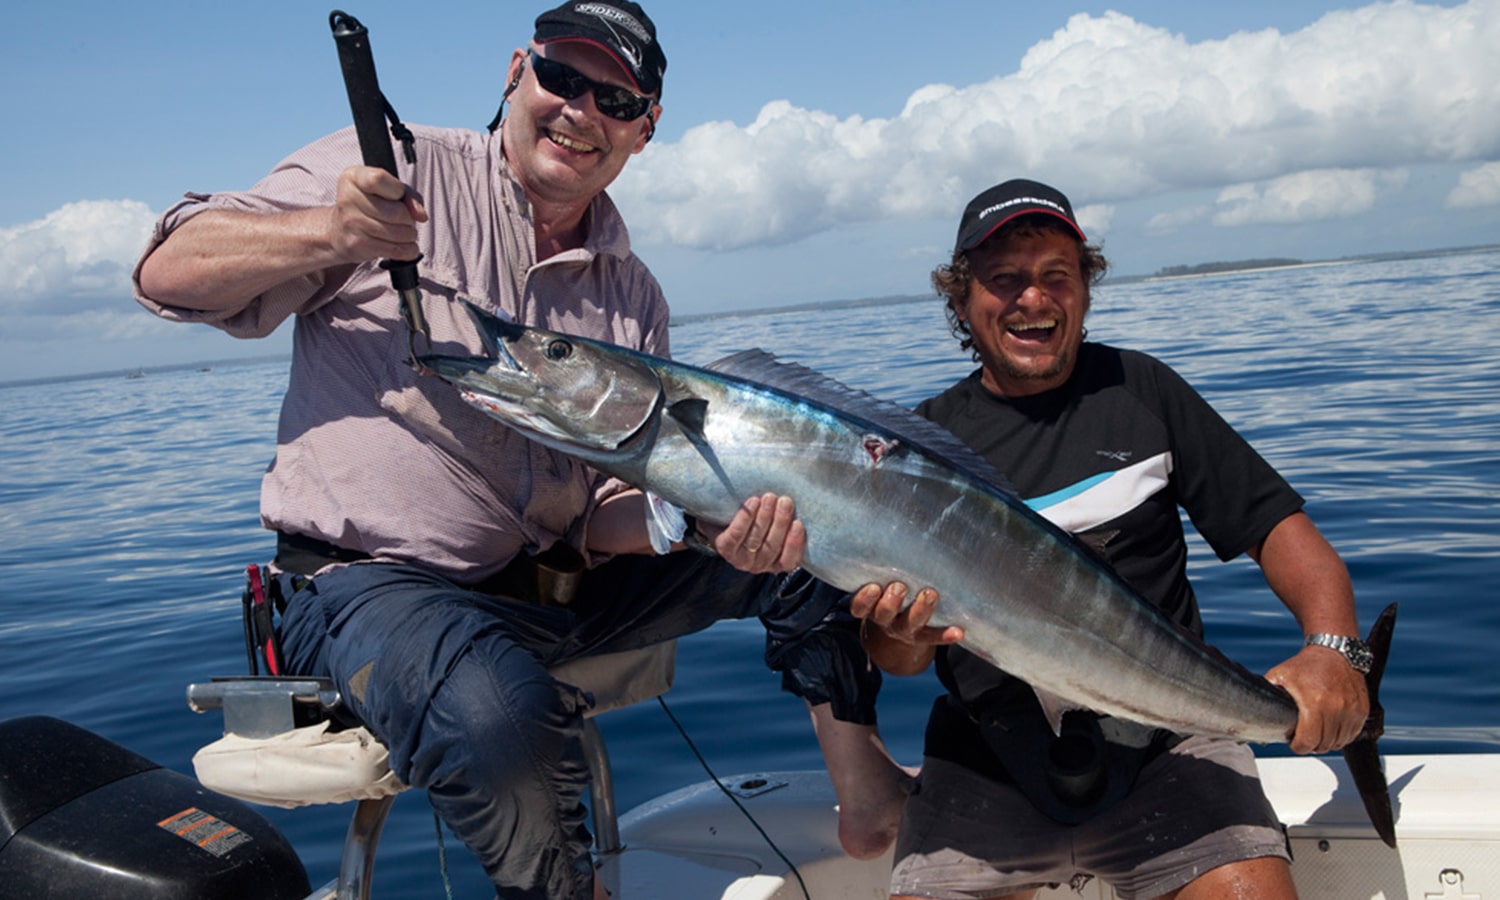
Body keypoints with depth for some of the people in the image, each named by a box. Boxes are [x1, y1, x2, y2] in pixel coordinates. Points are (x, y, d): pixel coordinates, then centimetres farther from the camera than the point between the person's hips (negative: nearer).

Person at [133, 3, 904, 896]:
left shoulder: (632, 295, 9)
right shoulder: (397, 176, -4)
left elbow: (614, 511, 5)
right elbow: (168, 274, -6)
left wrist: (713, 526, -17)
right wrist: (326, 234, -25)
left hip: (555, 580, 5)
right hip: (370, 579, -5)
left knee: (809, 530, -3)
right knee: (500, 720, -38)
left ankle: (870, 798, 15)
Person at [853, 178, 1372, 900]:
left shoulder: (1139, 390, 6)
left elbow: (1275, 524, 4)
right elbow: (892, 657, 6)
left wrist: (1332, 646, -15)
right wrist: (902, 632, -19)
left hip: (1163, 739, 0)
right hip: (988, 756, 1)